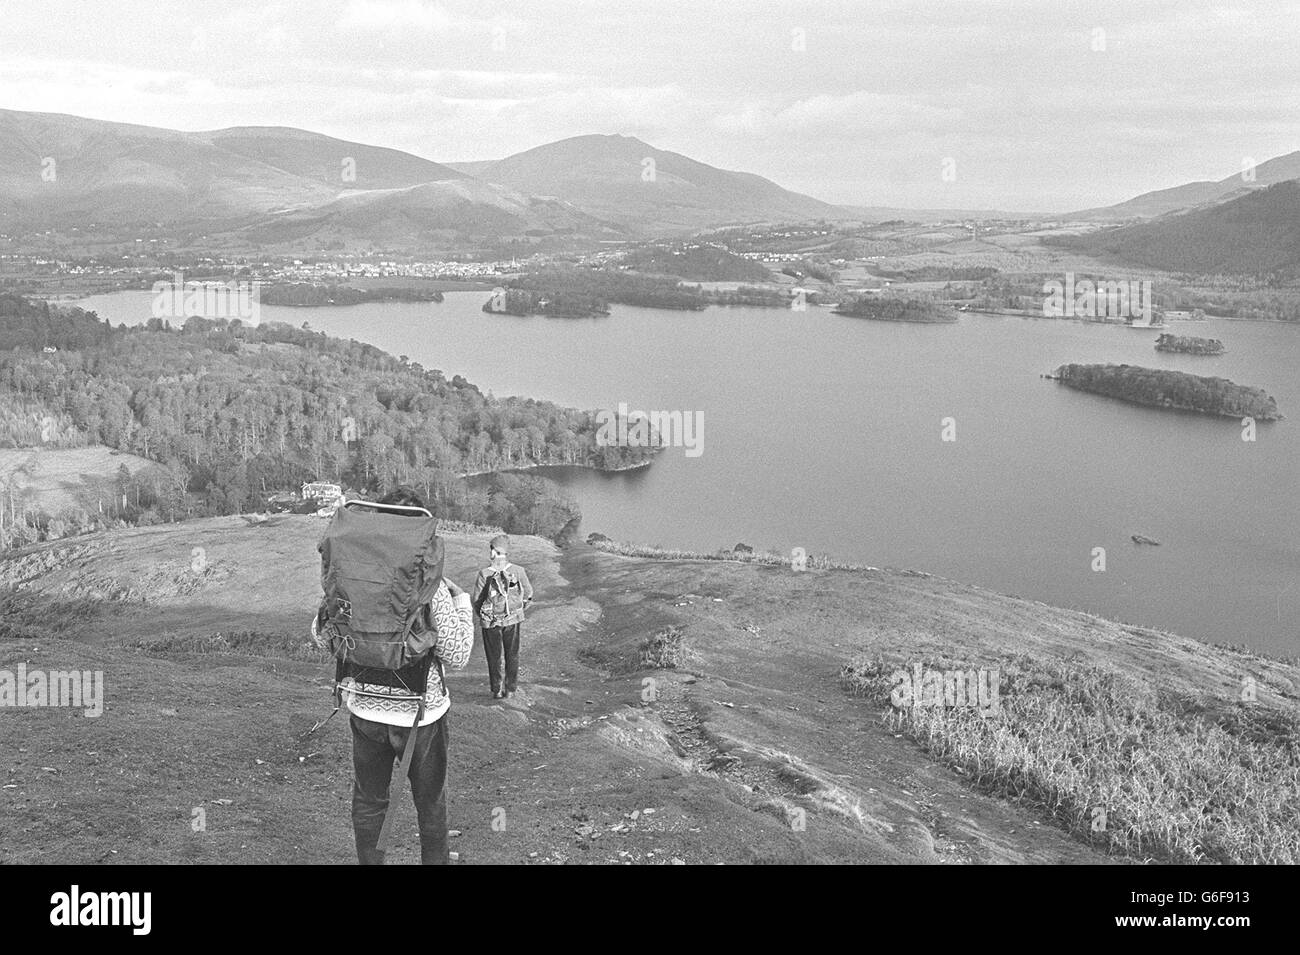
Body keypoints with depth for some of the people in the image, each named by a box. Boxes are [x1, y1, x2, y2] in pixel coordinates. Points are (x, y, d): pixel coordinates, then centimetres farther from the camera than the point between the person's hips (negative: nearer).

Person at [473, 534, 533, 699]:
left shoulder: (484, 574, -14)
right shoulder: (518, 571, -11)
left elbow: (477, 600, -5)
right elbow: (528, 595, 2)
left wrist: (483, 616, 12)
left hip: (490, 622, -1)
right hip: (513, 621, 1)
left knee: (494, 656, 12)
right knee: (512, 655, 15)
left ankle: (497, 690, 16)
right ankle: (511, 688, 20)